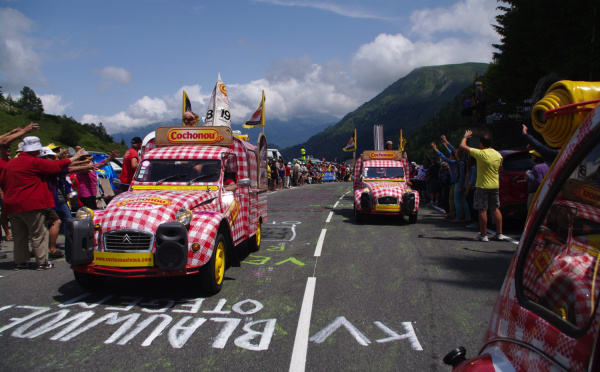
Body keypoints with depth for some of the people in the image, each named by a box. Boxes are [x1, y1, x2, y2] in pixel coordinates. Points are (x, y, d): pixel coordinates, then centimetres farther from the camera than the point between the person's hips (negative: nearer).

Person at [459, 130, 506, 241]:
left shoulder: (480, 154, -15)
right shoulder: (498, 155, 4)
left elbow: (462, 146, -9)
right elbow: (499, 169, 15)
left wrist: (465, 136, 7)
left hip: (482, 186, -6)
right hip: (495, 185, 6)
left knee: (482, 210, 0)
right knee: (495, 209, 12)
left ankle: (483, 235, 4)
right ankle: (499, 233, 13)